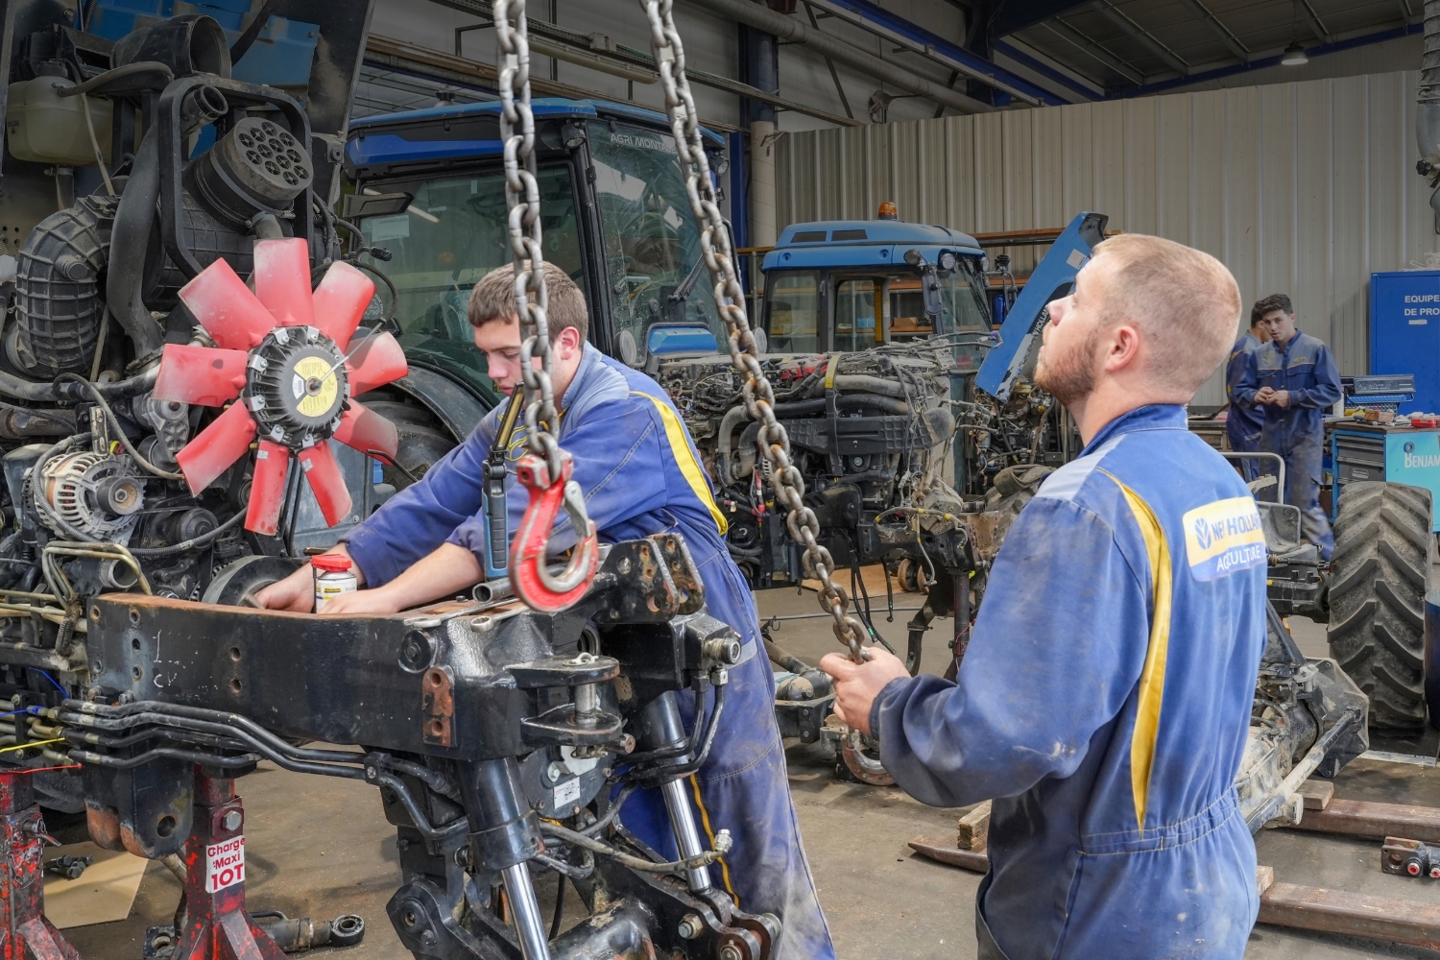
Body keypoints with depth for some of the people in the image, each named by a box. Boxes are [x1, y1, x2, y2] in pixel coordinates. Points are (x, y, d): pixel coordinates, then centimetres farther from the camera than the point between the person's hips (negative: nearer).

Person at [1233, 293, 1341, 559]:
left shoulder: (1315, 349, -4)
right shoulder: (1260, 355, 8)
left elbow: (1332, 391, -9)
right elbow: (1240, 389, 12)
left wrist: (1292, 397, -17)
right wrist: (1255, 395, -10)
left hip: (1304, 435, -5)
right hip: (1271, 436, 5)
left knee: (1304, 501, -10)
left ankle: (1328, 558, -1)